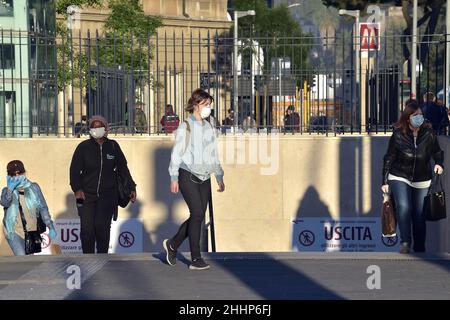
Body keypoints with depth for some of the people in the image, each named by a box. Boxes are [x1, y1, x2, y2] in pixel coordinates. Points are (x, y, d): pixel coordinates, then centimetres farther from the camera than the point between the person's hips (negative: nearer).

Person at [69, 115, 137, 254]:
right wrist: (77, 189, -17)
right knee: (87, 228, -5)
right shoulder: (83, 147, 1)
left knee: (101, 226, -15)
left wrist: (132, 187, 13)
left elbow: (122, 168, 15)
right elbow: (74, 169, -3)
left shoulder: (113, 146, 7)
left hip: (107, 195, 0)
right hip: (86, 194, 0)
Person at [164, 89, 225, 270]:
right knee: (197, 213, -14)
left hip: (204, 177, 7)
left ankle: (172, 245, 23)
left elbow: (214, 154, 20)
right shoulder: (185, 127, -5)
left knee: (199, 216, 3)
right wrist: (174, 178, -10)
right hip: (188, 175, -7)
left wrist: (220, 177, 18)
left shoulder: (209, 128, 14)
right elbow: (176, 153, -6)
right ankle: (196, 259, -8)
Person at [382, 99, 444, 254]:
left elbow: (438, 152, 7)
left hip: (422, 180, 2)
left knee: (419, 215, 8)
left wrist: (439, 163, -15)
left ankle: (420, 248, 21)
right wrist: (385, 181, -2)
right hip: (399, 178, -2)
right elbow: (389, 158, -3)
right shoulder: (398, 135, -11)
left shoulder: (429, 134, -8)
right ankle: (405, 242, -13)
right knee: (403, 207, -24)